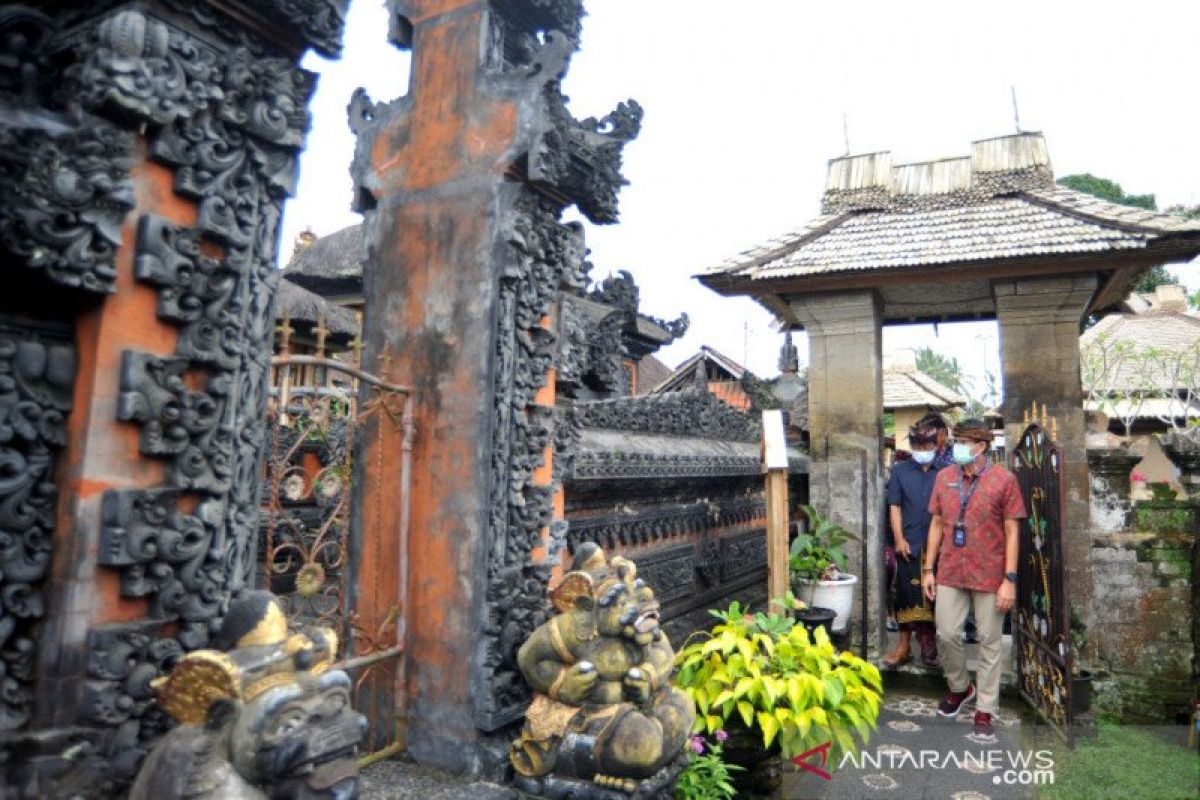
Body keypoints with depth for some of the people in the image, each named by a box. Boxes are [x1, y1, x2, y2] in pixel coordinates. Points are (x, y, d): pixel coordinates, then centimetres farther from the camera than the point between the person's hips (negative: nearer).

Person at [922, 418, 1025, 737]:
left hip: (989, 575, -3)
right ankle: (959, 687, 33)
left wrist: (1010, 580, -11)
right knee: (947, 634, 7)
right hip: (950, 573, 3)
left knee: (989, 642, 7)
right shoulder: (944, 477, 4)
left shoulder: (1004, 479, -8)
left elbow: (1012, 532, -7)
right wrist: (928, 569, 6)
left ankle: (985, 709, 21)